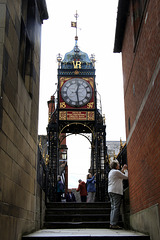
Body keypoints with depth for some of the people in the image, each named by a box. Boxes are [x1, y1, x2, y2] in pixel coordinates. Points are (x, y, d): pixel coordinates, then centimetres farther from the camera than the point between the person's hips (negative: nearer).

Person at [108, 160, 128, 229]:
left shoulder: (111, 172, 20)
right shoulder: (116, 172, -9)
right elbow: (126, 177, -3)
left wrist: (123, 169, 24)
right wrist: (125, 170, 10)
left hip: (110, 191, 9)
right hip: (116, 191, -9)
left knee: (113, 207, 9)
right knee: (116, 208, -9)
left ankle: (112, 223, 7)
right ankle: (114, 224, -12)